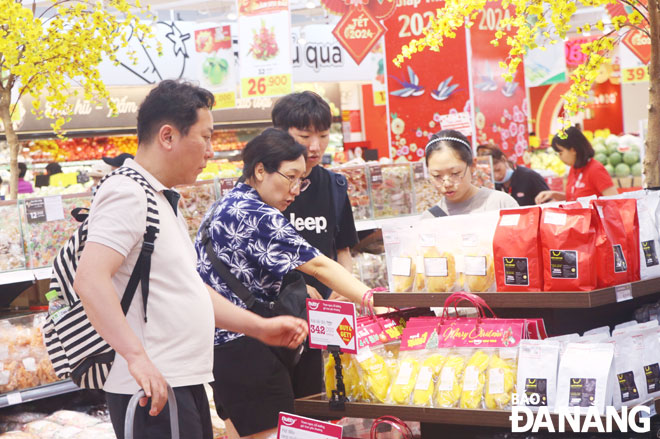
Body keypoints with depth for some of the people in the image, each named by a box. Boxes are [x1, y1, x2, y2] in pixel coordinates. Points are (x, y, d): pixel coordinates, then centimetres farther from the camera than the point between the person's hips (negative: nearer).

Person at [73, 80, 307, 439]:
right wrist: (137, 356, -34)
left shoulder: (163, 200, 21)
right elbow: (90, 279, -26)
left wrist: (260, 327, 21)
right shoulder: (127, 194, -13)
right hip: (151, 392, -10)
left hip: (184, 383, 10)